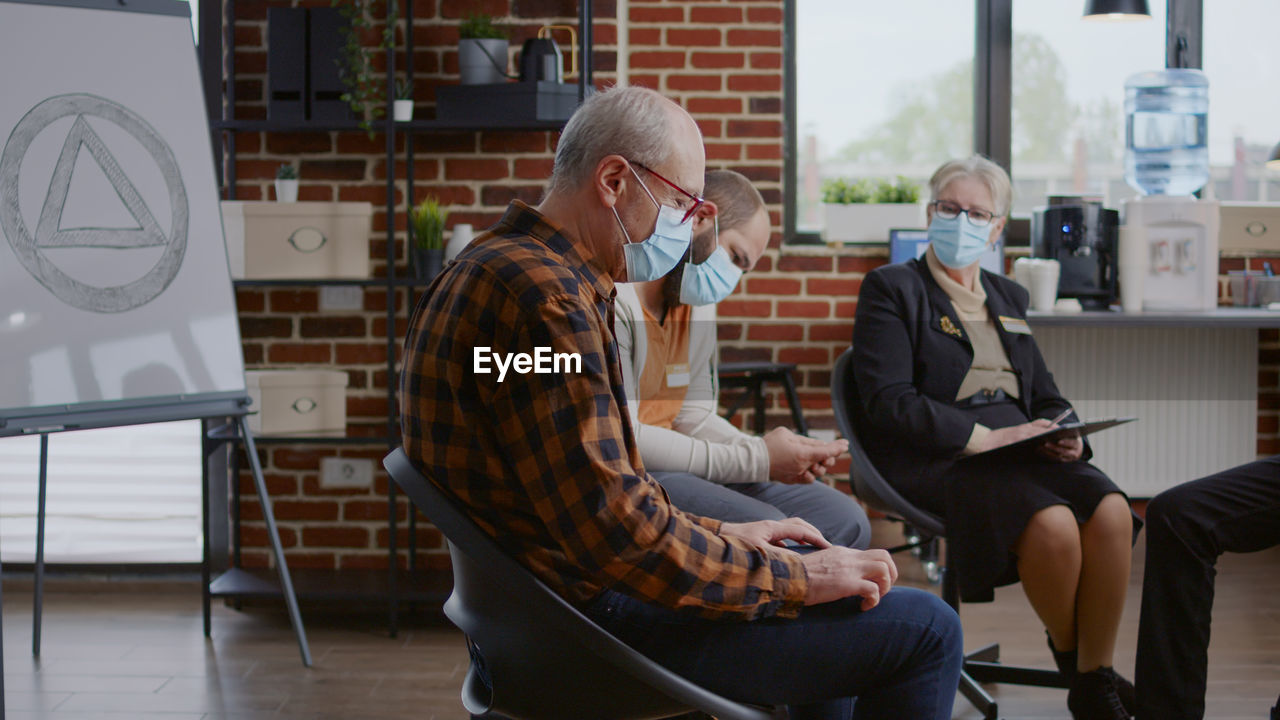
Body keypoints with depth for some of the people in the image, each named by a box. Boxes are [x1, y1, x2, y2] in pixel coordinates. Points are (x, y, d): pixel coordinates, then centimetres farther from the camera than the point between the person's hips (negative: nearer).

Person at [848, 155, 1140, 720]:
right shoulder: (890, 288, 4)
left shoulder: (1008, 298, 23)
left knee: (1111, 512, -24)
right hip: (932, 461, -6)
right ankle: (1067, 652, -2)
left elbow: (1046, 396, 22)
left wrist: (1066, 434, -3)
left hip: (1019, 453, 6)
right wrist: (982, 437, -18)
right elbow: (888, 402, -9)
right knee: (1053, 523, -31)